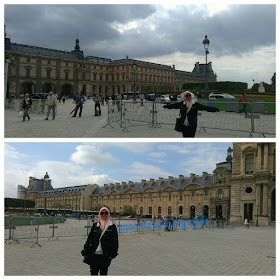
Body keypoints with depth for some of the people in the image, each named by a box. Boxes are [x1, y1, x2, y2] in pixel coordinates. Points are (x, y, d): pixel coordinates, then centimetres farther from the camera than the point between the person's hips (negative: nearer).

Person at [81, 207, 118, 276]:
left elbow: (114, 242, -1)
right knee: (93, 273, 5)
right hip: (94, 254, 2)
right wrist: (85, 253, 4)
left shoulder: (112, 227, 1)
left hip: (105, 256, -2)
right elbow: (89, 240, 8)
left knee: (103, 273, 4)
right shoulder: (95, 225, 7)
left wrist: (112, 255, -9)